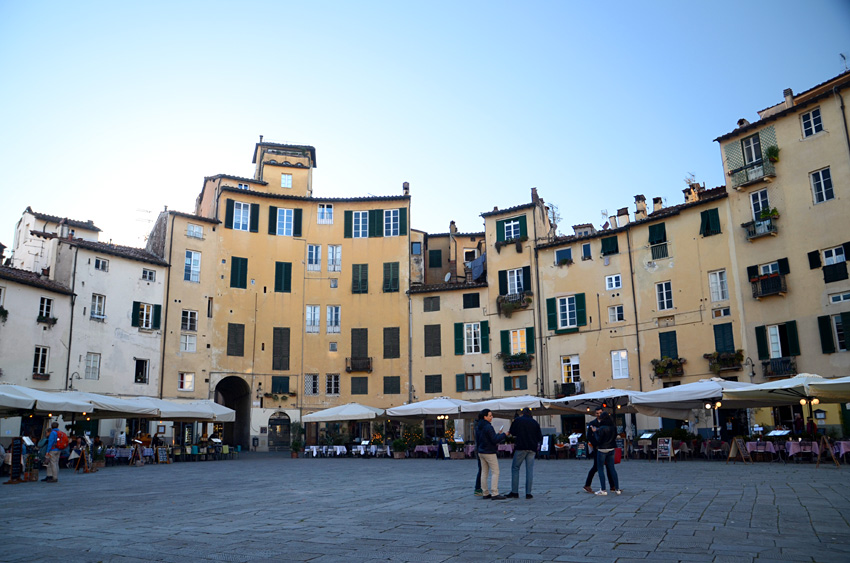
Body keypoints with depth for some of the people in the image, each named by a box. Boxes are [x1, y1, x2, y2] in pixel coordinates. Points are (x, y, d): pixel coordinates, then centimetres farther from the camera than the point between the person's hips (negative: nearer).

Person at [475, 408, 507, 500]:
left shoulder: (478, 427, 9)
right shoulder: (488, 427, -19)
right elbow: (494, 440, -20)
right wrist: (503, 435, -9)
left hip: (481, 452, 9)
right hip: (489, 453, -9)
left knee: (484, 473, 11)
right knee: (495, 472, -4)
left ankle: (486, 493, 15)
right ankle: (494, 494, -8)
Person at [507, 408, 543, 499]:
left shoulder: (517, 420, 3)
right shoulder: (535, 422, 11)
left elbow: (512, 433, 6)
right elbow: (540, 438, 10)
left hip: (521, 447, -3)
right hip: (532, 449, 3)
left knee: (515, 468, 5)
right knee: (530, 469, 4)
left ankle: (514, 492, 2)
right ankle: (528, 493, 1)